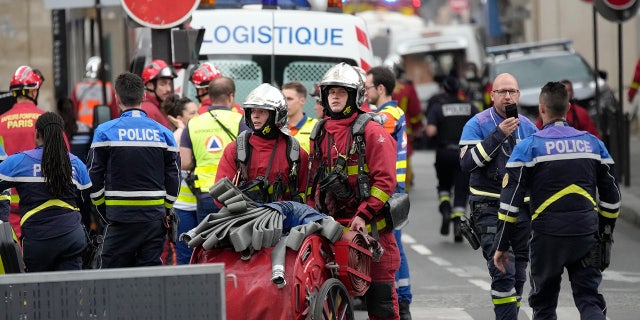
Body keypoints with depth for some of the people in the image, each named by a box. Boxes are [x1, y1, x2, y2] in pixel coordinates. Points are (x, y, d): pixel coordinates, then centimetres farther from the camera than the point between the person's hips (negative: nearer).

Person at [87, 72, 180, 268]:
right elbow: (173, 180, 7)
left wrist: (106, 213, 10)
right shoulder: (163, 133, 4)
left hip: (120, 222, -3)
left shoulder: (105, 132, -4)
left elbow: (95, 180, -2)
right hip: (154, 220, 3)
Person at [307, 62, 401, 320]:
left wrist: (363, 215, -17)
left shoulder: (371, 131, -5)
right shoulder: (320, 133, 15)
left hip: (369, 224, -6)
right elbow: (313, 180, 22)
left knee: (379, 291, -3)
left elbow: (385, 180, -10)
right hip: (330, 225, 6)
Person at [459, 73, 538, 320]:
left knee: (518, 275, 10)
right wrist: (498, 135, -23)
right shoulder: (477, 125, -6)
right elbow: (467, 163, -20)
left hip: (522, 207, 6)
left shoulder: (528, 127, 10)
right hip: (489, 208, -6)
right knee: (503, 273, -17)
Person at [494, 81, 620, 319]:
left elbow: (510, 200, -7)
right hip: (586, 236, 2)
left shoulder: (528, 147, -4)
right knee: (589, 300, 5)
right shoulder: (593, 143, 7)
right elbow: (611, 196, 12)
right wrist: (605, 235, 24)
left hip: (547, 237, -2)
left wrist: (502, 245, -2)